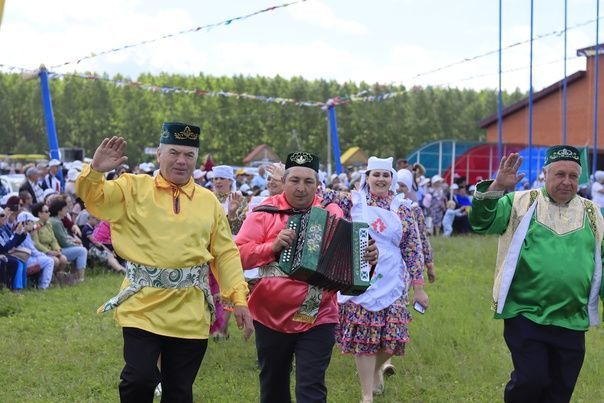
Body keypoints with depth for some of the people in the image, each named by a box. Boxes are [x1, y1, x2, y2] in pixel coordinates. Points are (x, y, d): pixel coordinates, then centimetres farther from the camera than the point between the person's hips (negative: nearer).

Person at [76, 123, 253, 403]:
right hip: (143, 306, -2)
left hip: (189, 313, 2)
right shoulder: (134, 188, 3)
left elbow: (226, 254, 10)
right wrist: (96, 170, -26)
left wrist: (239, 299, 3)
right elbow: (93, 197, -6)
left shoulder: (209, 201, 10)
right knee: (139, 378, -15)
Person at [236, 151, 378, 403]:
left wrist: (367, 258, -11)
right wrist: (272, 247, -23)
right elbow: (238, 254, -9)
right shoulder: (265, 213, -2)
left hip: (318, 319, 0)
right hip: (272, 316, 1)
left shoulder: (332, 213, 4)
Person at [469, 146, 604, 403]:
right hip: (525, 316, -4)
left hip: (571, 323, 4)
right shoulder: (522, 203, 0)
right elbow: (481, 223, -11)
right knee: (531, 379, -16)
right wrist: (497, 187, -26)